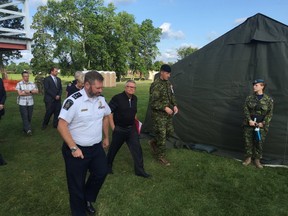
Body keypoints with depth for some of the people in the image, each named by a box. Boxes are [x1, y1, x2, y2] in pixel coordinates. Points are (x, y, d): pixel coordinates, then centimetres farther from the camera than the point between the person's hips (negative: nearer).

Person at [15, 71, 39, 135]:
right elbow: (20, 93, -13)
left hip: (30, 103, 3)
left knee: (29, 117, 6)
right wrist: (31, 93, -10)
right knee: (25, 117, -7)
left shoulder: (32, 83, 6)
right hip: (22, 103, -3)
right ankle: (28, 130, -9)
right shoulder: (19, 84, -3)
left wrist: (29, 91, -18)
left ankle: (25, 129, 22)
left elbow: (36, 91, -3)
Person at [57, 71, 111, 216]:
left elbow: (105, 117, 15)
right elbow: (61, 126, -22)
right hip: (77, 149, -6)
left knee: (101, 173, 16)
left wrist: (106, 138, 18)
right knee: (77, 184, 11)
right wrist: (73, 148, -23)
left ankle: (87, 199, 45)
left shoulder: (101, 99, -1)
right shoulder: (73, 101, -22)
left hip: (97, 147, 6)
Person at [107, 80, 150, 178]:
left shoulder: (134, 98, 5)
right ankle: (108, 166, 36)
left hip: (132, 129, 5)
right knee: (113, 148, 12)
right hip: (119, 129, -5)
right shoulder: (117, 98, -15)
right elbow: (109, 112, -14)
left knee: (137, 148, 0)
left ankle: (139, 170, 11)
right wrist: (113, 127, -15)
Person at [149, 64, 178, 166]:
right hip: (158, 115, -8)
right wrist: (165, 108, -24)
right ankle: (160, 156, 15)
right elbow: (153, 102, -21)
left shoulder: (168, 83, 8)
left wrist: (174, 105, 1)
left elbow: (172, 96, 17)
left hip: (167, 114, 8)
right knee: (161, 135, -2)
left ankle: (153, 142, 36)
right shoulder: (156, 85, -19)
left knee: (170, 131, 15)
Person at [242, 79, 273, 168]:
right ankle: (248, 158, 23)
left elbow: (270, 113, -1)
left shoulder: (268, 99, 0)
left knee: (259, 143, 6)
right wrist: (249, 120, -12)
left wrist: (263, 123, -11)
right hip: (249, 125, 1)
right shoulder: (249, 98, 4)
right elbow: (246, 110, 0)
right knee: (248, 142, 8)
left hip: (261, 126, -1)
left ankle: (257, 160, 22)